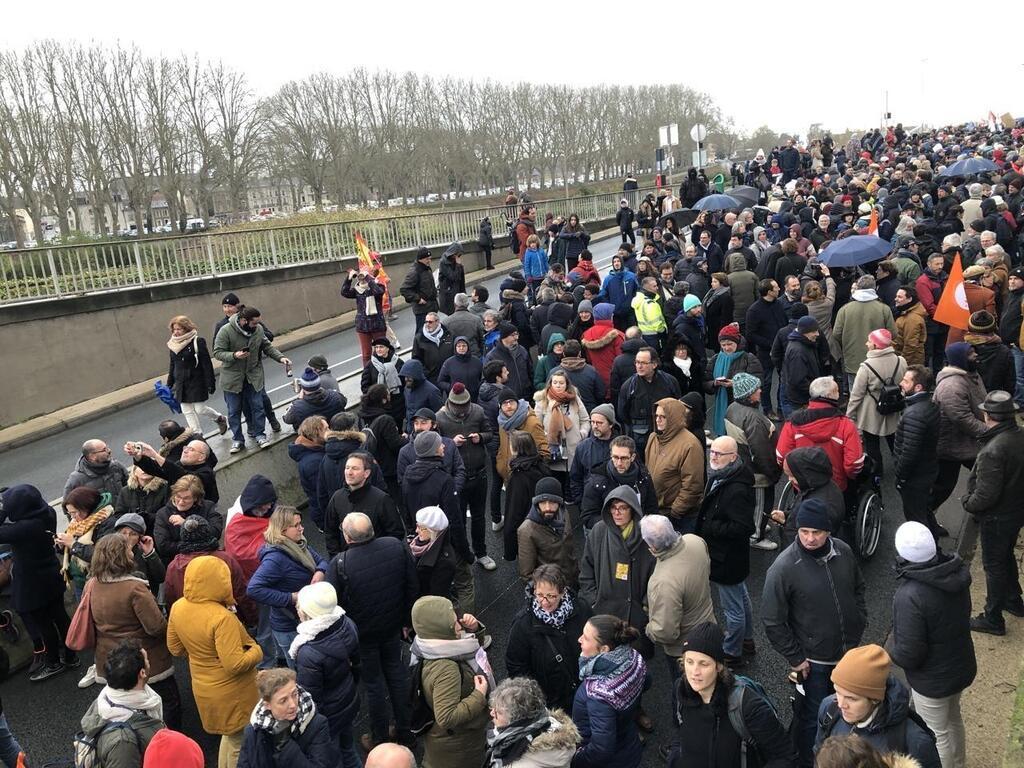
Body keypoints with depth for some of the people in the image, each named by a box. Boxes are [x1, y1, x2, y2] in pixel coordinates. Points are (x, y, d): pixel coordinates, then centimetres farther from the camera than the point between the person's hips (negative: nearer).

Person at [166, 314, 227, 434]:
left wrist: (210, 383, -14)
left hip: (196, 382, -6)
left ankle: (220, 418, 27)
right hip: (181, 384, 6)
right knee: (187, 411, 6)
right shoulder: (173, 344, 7)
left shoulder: (197, 342, -11)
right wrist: (169, 384, 16)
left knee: (200, 409, -2)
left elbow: (207, 364, -12)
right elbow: (173, 365, 16)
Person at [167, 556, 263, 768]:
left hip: (203, 688, 7)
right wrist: (257, 651, -12)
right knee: (239, 742, 14)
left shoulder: (178, 607, -8)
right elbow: (234, 664, -30)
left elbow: (176, 648, 6)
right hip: (231, 693, -7)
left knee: (230, 734, 28)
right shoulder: (222, 618, -32)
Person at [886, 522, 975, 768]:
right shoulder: (957, 572, -14)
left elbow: (908, 654, -29)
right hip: (962, 666, 8)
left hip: (932, 680, -8)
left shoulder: (909, 596, -37)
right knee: (953, 718, 33)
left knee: (937, 735, 17)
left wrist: (891, 644, -9)